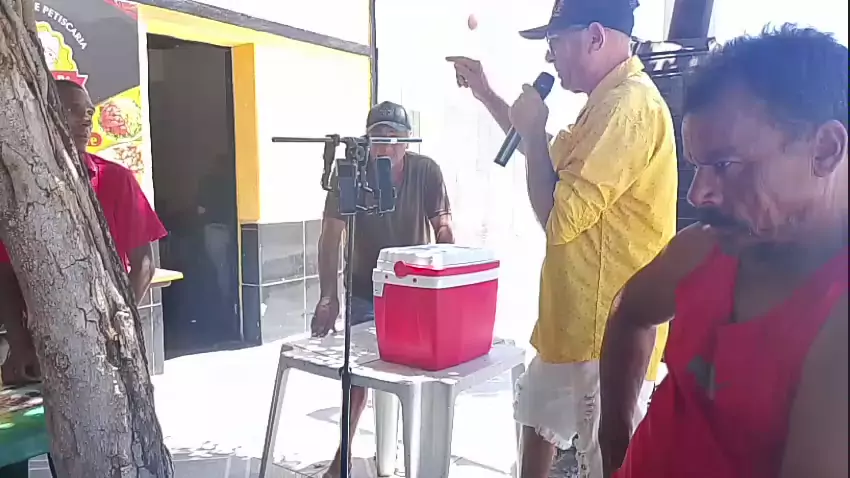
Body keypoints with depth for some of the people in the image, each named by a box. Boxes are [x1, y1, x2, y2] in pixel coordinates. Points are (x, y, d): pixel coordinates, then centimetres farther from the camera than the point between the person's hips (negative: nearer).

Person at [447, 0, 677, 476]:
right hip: (577, 317, 11)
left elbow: (559, 217, -24)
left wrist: (532, 128, -11)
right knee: (539, 421, 27)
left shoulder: (629, 104, -22)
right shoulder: (610, 100, 12)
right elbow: (554, 159, 27)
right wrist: (487, 94, 23)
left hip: (609, 327, -11)